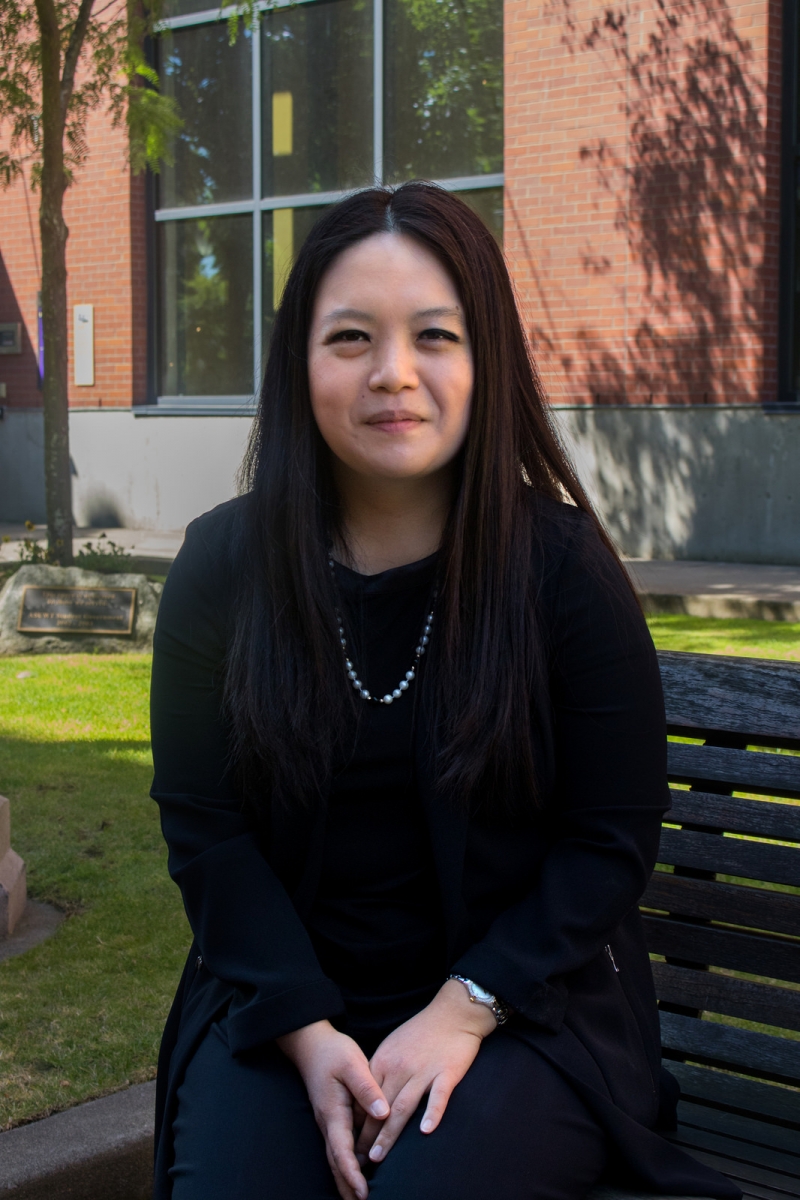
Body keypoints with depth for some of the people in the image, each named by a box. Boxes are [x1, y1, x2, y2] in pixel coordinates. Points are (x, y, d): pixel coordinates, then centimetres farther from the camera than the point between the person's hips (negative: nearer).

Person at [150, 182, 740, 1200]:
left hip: (522, 1003, -1)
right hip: (284, 995, 2)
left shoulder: (560, 562, -6)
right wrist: (306, 1032, -12)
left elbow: (613, 837, -5)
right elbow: (203, 822, -1)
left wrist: (464, 1009, -14)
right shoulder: (222, 567, -1)